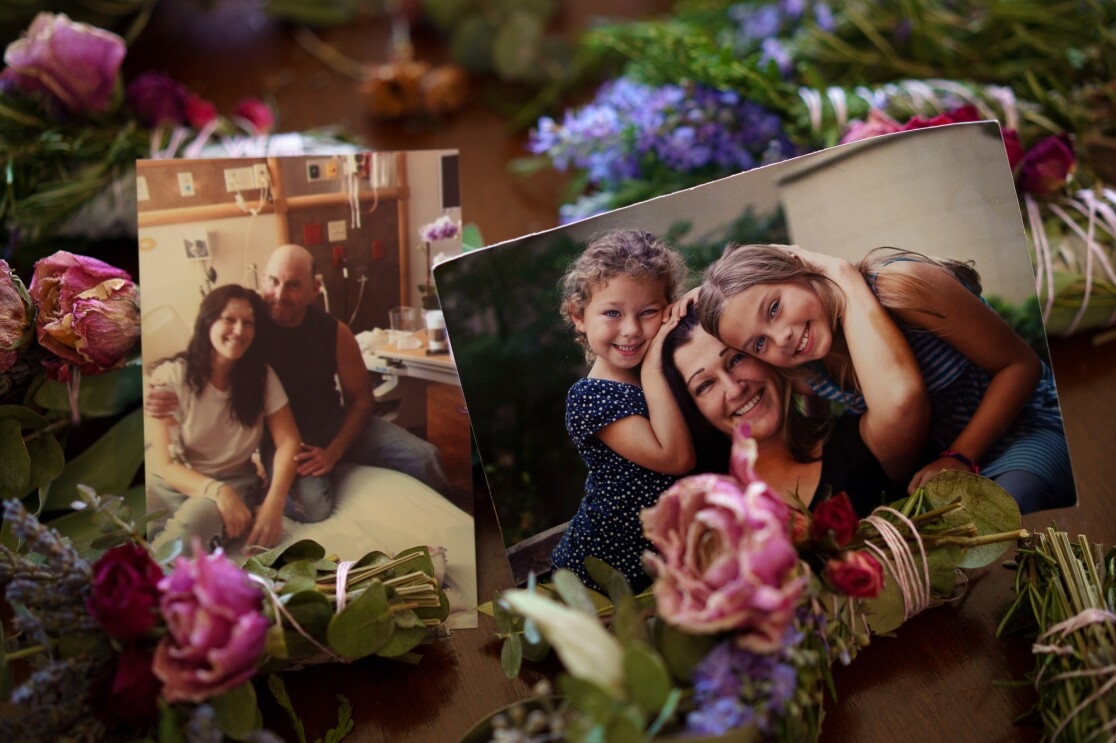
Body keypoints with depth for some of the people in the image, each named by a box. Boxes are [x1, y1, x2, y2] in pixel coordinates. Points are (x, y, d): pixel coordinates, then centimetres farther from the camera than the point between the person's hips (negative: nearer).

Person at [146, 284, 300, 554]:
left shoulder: (262, 376, -1)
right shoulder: (171, 376, -10)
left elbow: (288, 441, -7)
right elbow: (164, 465, -12)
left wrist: (274, 503, -25)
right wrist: (216, 490, -31)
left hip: (234, 481, 2)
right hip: (175, 483, -2)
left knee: (193, 522, -36)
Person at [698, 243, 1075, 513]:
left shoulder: (900, 288, -25)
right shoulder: (803, 373, -8)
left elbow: (1020, 365, -16)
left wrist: (960, 458, -21)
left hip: (1023, 422, -4)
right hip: (934, 451, 4)